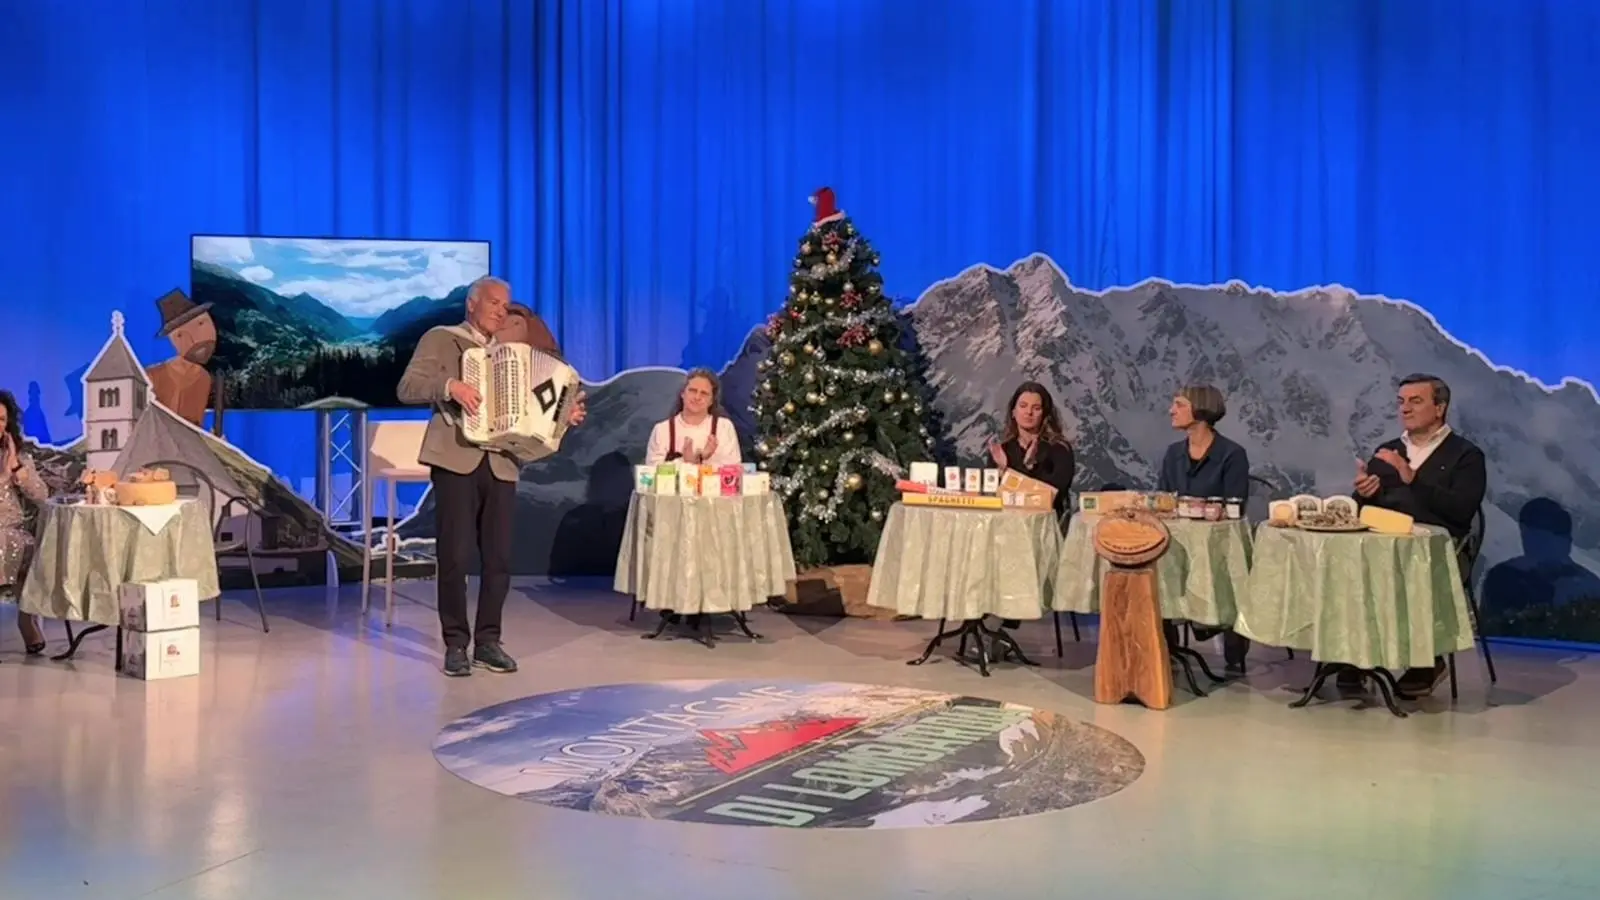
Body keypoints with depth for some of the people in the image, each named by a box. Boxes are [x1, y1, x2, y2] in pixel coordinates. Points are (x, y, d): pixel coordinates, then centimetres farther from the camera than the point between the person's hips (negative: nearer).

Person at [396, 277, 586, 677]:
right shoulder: (440, 339, 6)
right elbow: (407, 388, -6)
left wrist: (563, 415, 3)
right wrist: (449, 386, -23)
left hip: (501, 464, 5)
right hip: (456, 461, -4)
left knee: (499, 558, 3)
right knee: (455, 556, -5)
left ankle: (488, 640, 14)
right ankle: (456, 643, 7)